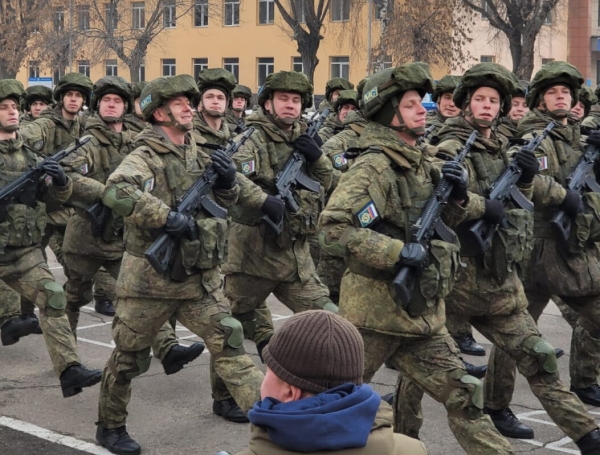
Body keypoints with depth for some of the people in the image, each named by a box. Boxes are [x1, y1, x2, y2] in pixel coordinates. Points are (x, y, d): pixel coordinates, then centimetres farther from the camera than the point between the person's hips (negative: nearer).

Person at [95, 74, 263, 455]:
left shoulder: (198, 155, 10)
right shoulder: (145, 157, -10)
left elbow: (223, 204, 19)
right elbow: (116, 192, -30)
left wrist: (228, 182, -3)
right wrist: (168, 217, -32)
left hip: (200, 278, 5)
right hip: (150, 277, -4)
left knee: (229, 343, -5)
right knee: (128, 358, 10)